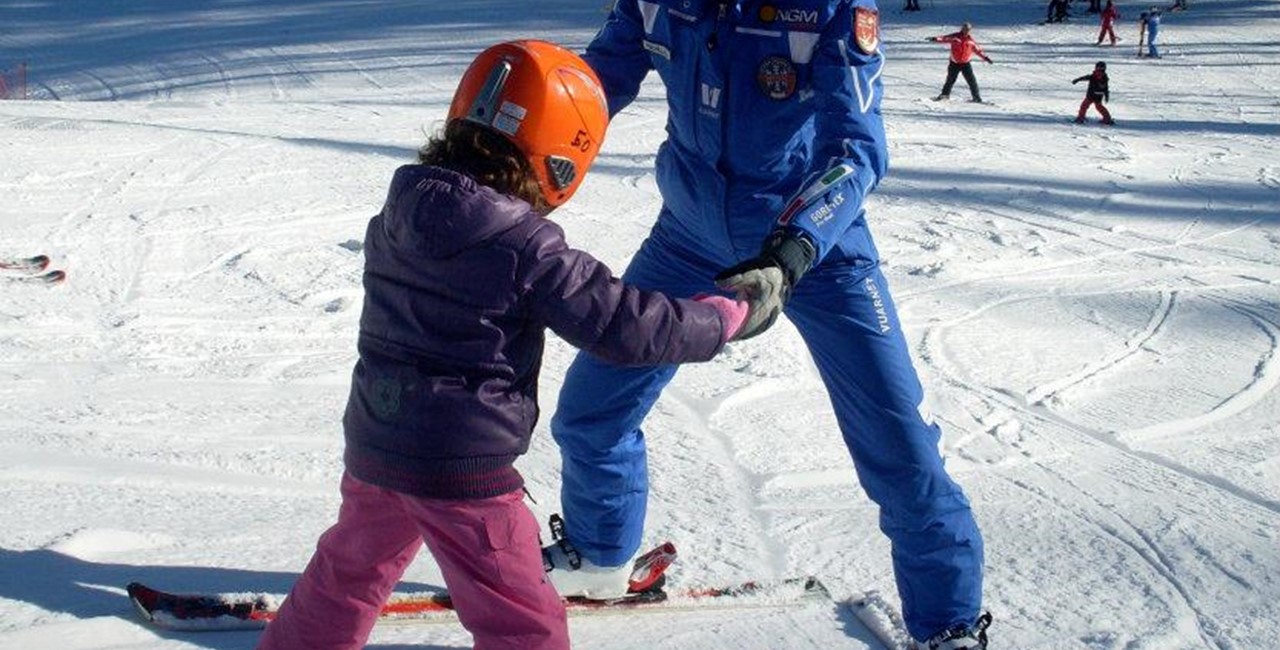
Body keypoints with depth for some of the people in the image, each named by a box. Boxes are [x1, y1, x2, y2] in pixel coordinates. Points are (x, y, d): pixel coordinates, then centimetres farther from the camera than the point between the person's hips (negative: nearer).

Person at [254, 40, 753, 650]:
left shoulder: (398, 214, 1)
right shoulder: (525, 246, -19)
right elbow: (625, 326, -16)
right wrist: (726, 316, -3)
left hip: (374, 443, 7)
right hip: (461, 464, -7)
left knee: (349, 572, 29)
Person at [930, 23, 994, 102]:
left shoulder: (971, 40, 1)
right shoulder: (955, 37, -6)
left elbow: (977, 49, 12)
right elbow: (945, 38, -16)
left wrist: (985, 57, 11)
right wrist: (936, 39, -34)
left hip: (966, 64, 1)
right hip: (954, 63, -1)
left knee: (971, 80, -5)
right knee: (950, 80, 8)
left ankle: (976, 97, 2)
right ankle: (945, 94, 27)